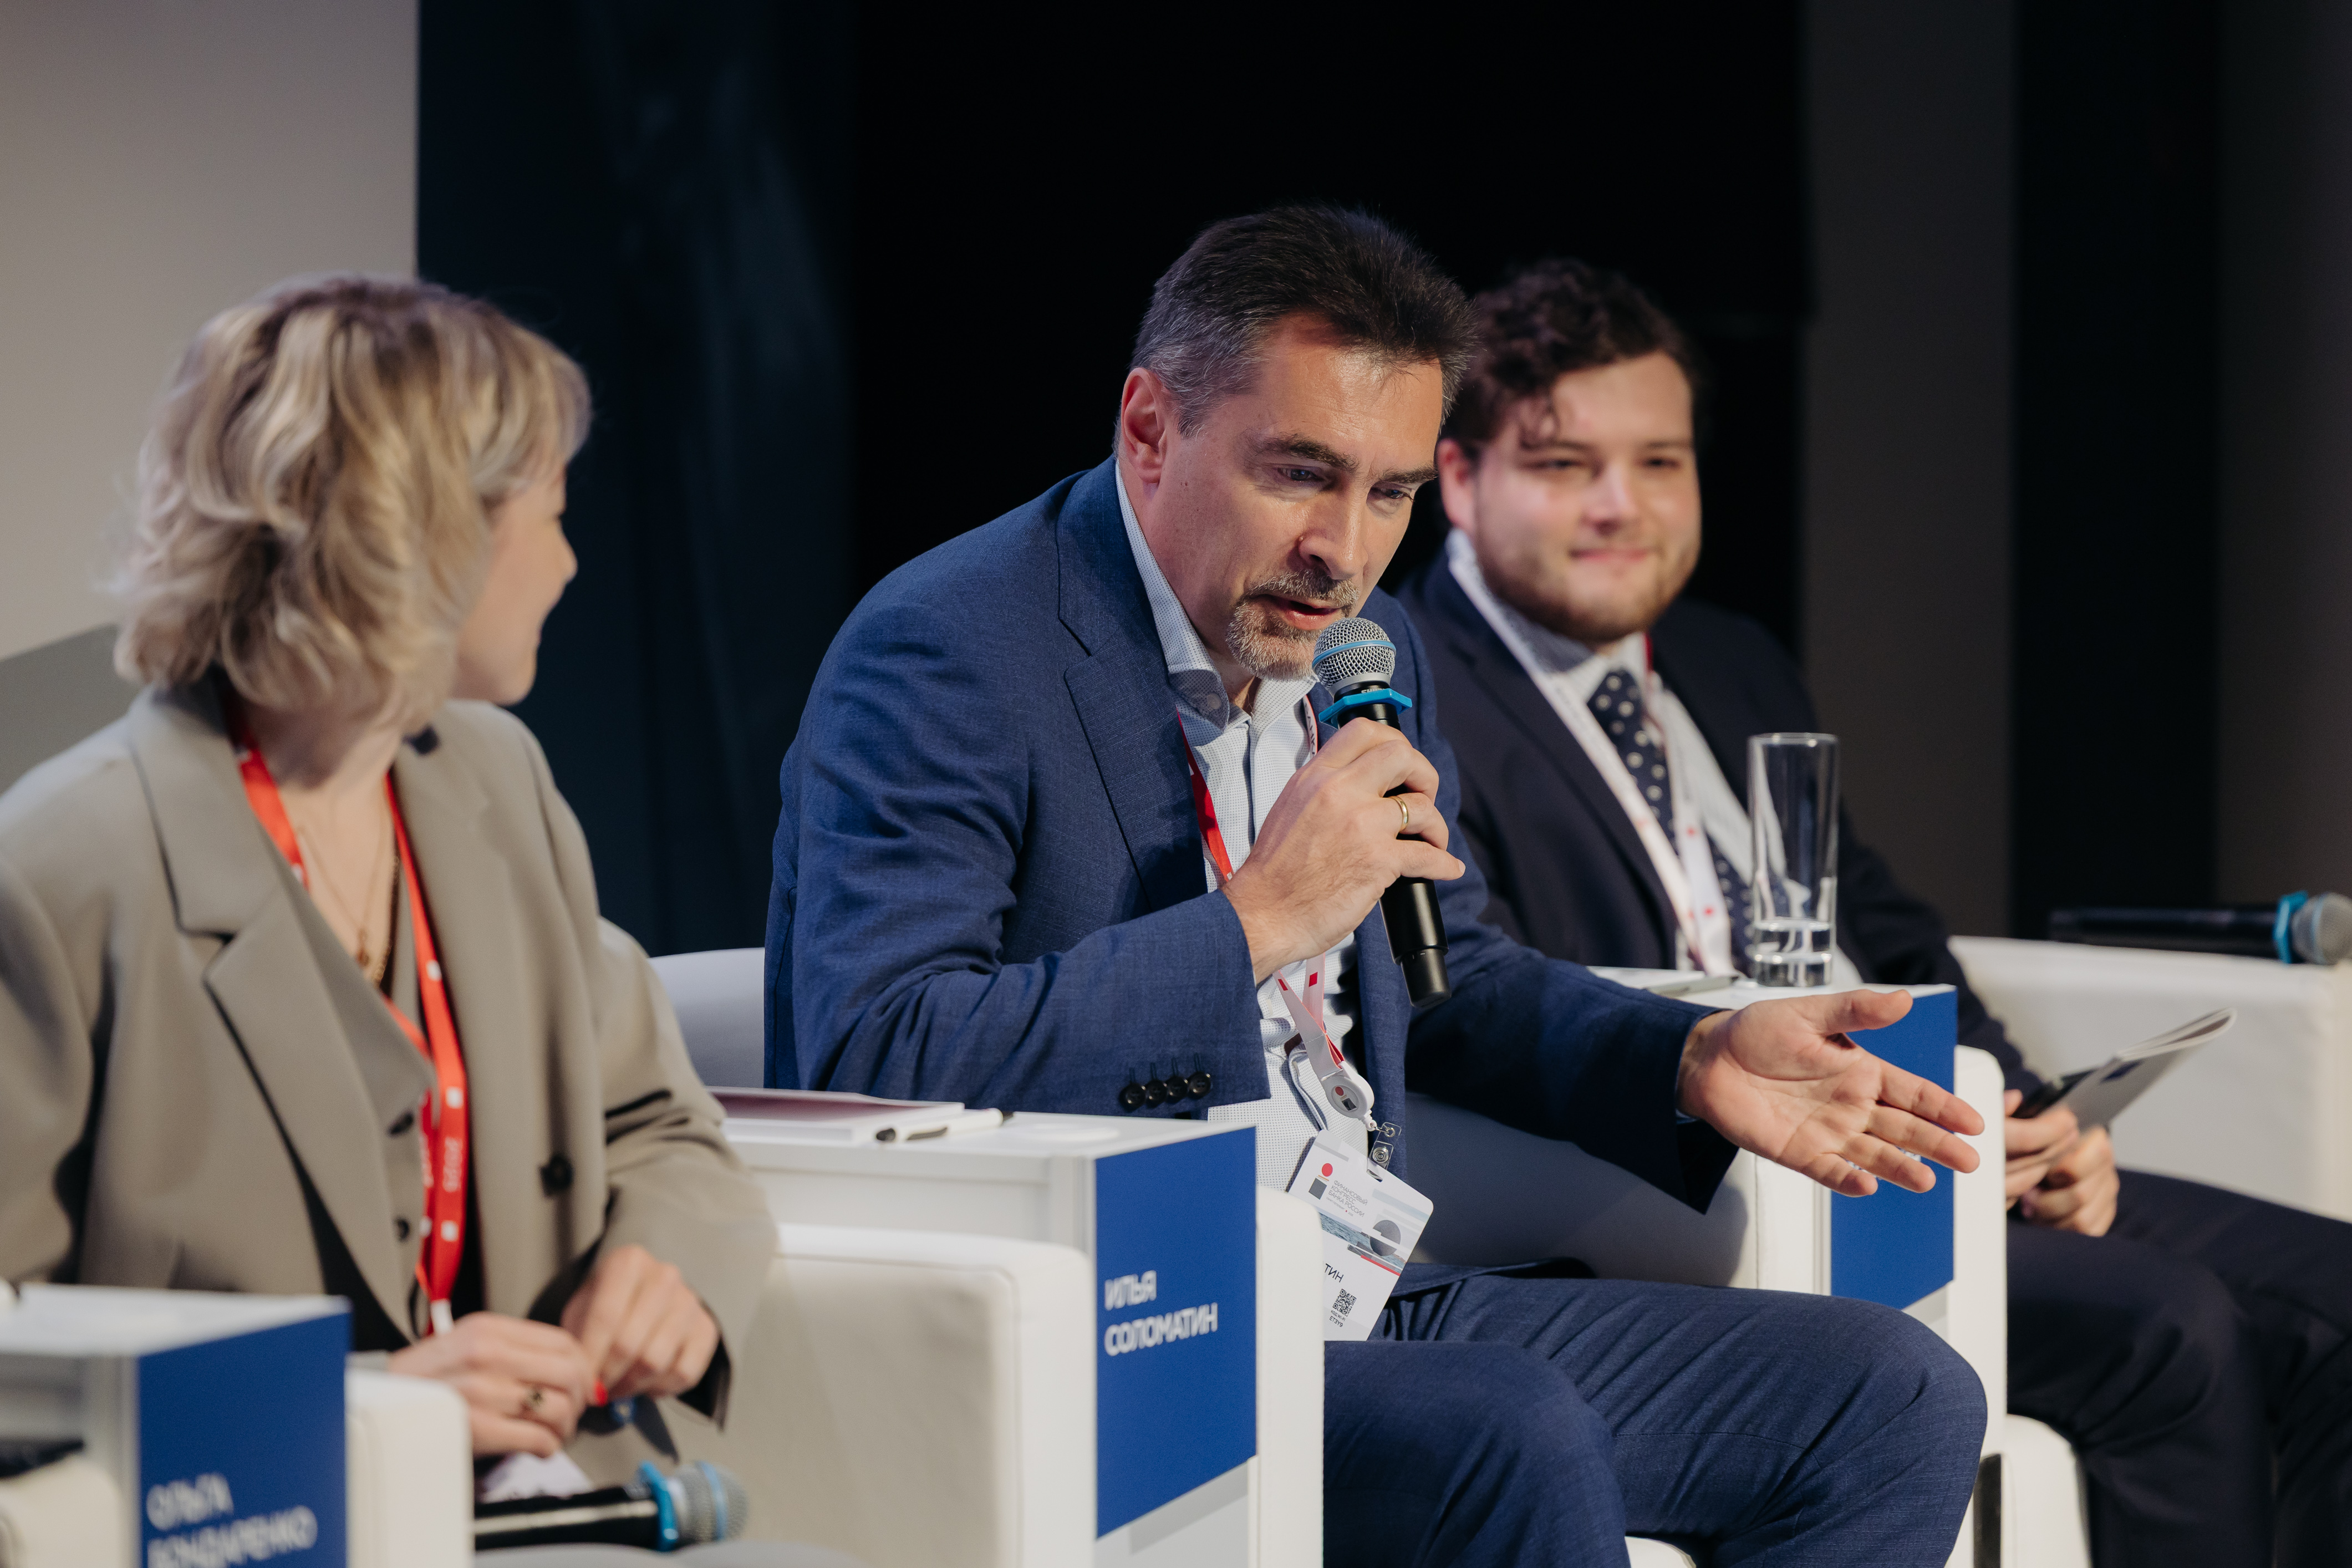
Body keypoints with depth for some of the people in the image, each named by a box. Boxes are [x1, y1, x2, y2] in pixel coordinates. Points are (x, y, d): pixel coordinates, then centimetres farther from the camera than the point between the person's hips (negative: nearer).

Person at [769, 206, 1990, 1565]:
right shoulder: (947, 656, -13)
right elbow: (868, 1069, -25)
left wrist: (1692, 1062, 9)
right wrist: (1255, 919, -25)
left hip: (1367, 1300, 9)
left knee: (1897, 1401, -1)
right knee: (1517, 1439, -35)